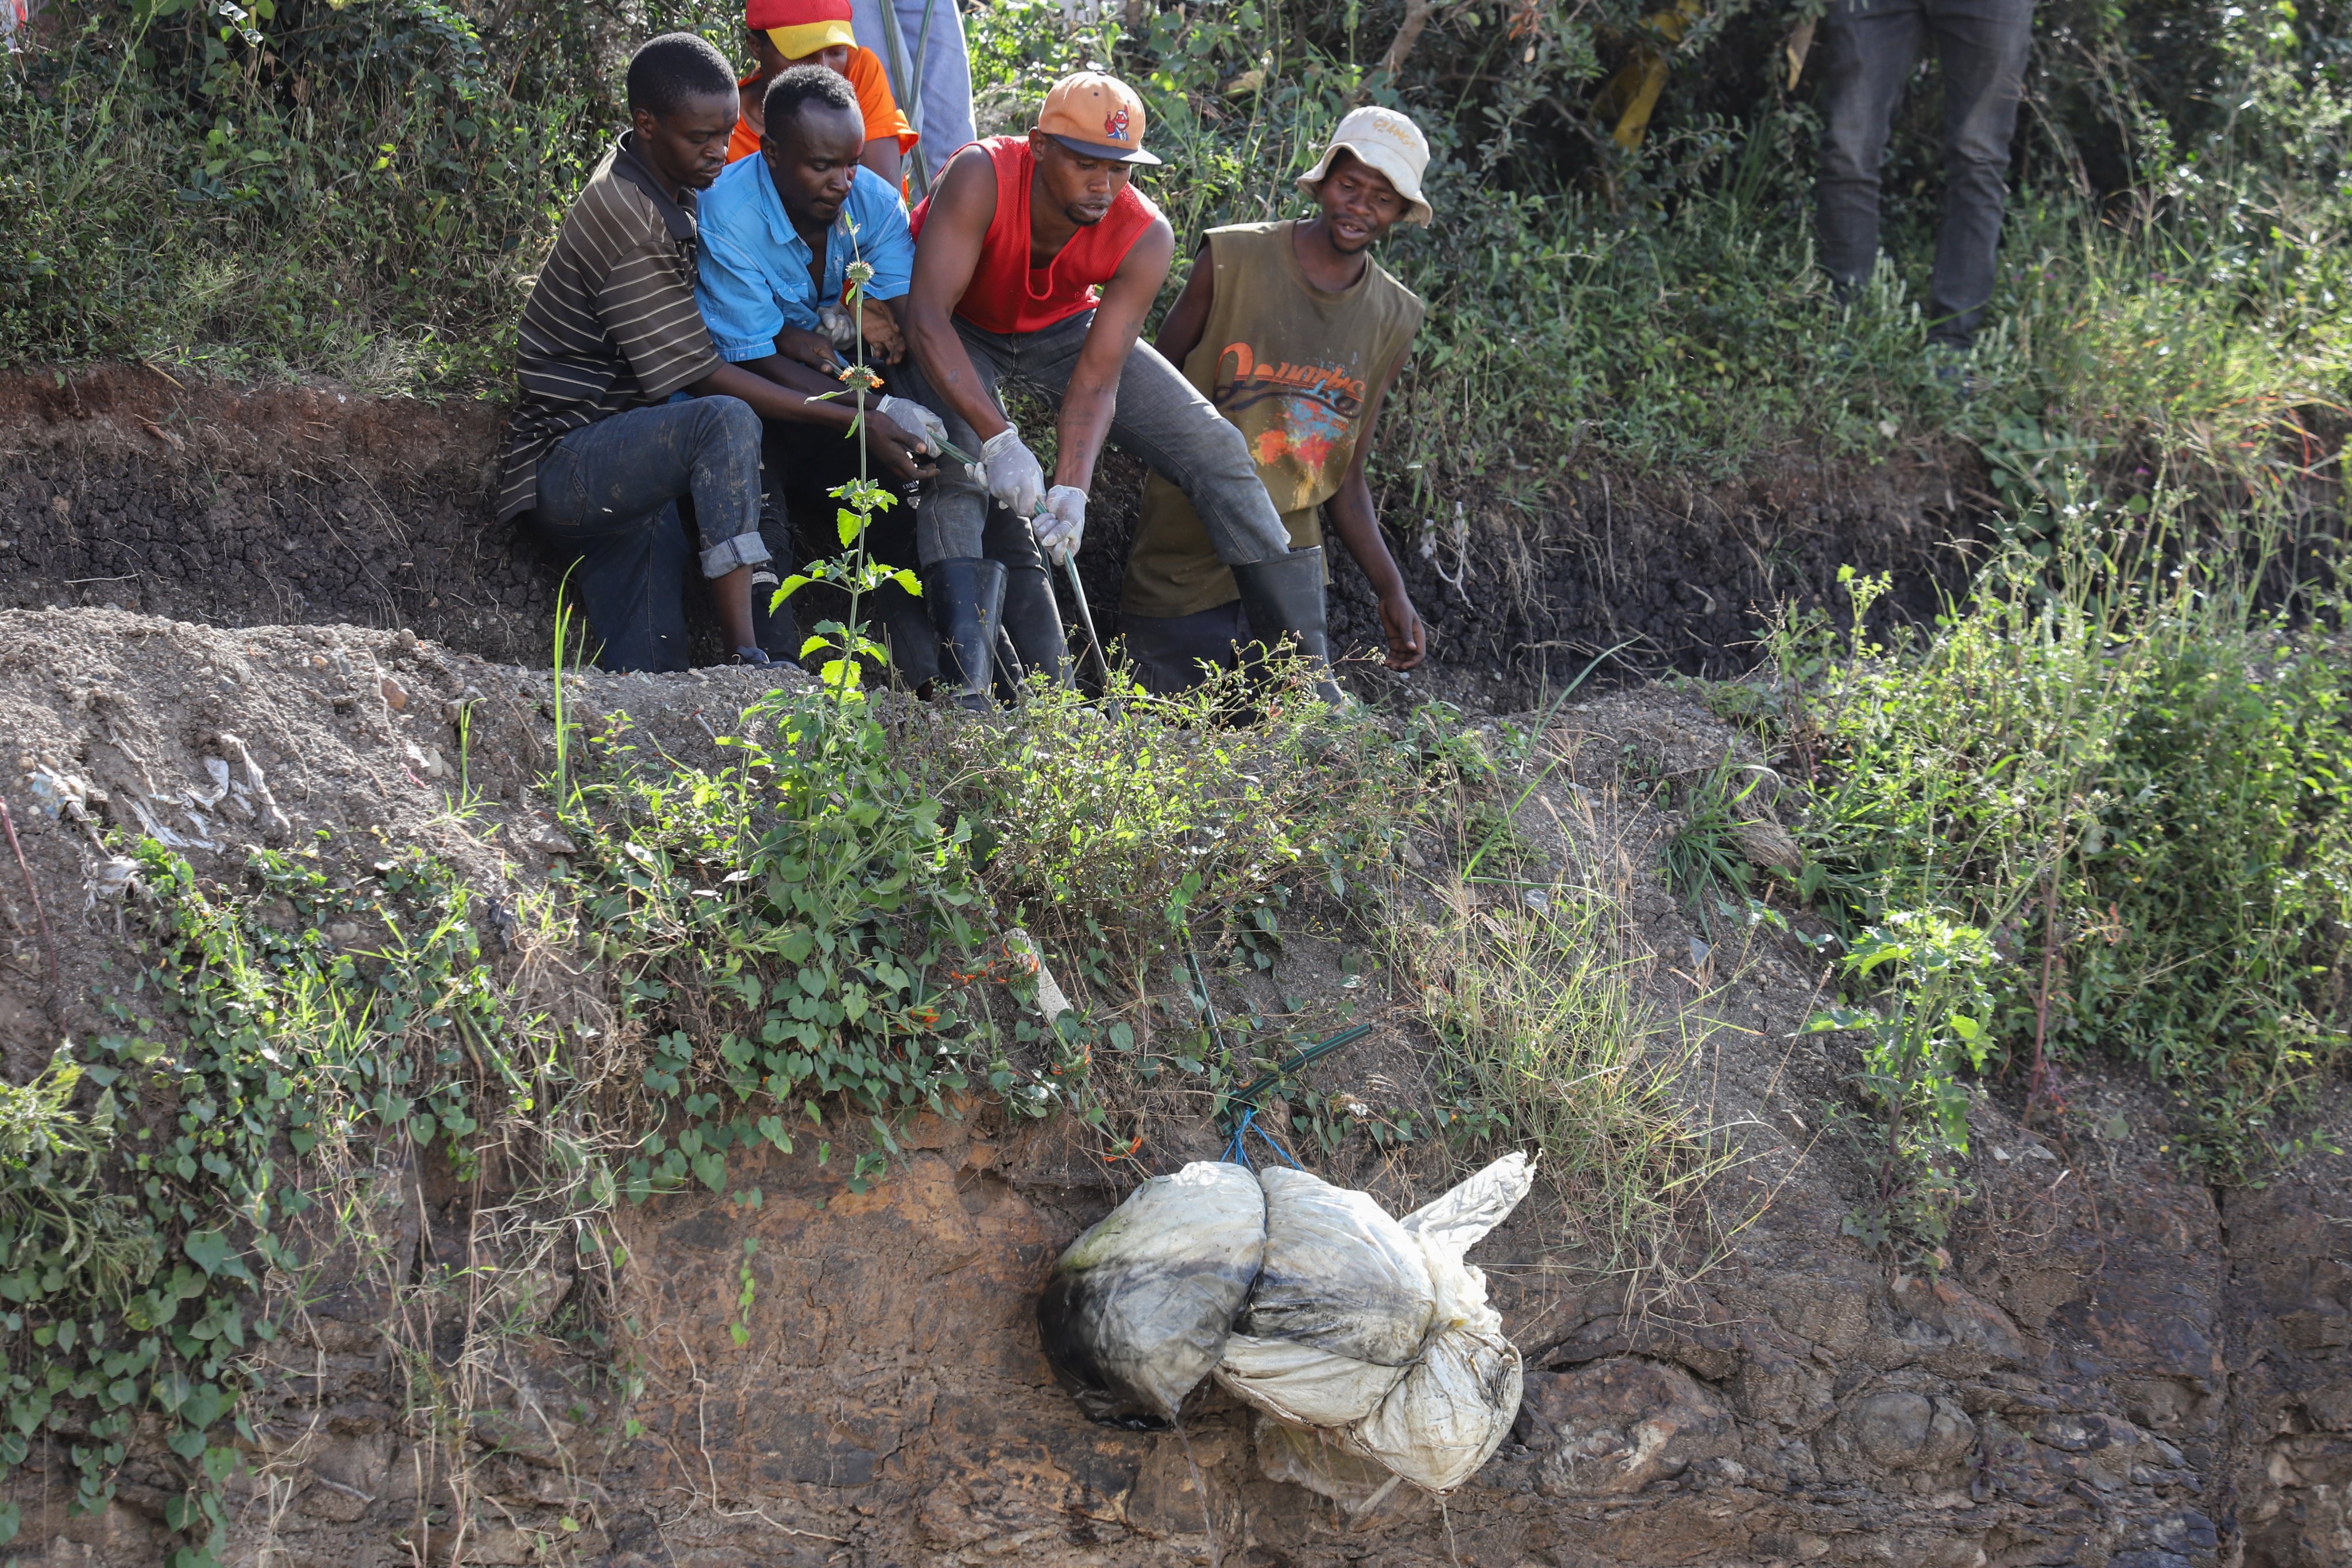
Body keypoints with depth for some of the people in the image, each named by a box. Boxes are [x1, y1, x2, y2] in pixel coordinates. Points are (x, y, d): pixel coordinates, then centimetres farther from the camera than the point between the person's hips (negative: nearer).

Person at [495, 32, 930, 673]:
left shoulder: (671, 190, 11)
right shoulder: (625, 215, -19)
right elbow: (699, 374, -20)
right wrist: (853, 420, -21)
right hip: (564, 464, -10)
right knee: (727, 422, -35)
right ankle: (745, 661, -40)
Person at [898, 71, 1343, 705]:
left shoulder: (1145, 239, -25)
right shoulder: (980, 177, -35)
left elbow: (1096, 380, -26)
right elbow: (926, 317, -42)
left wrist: (1071, 488, -44)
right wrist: (998, 438, -53)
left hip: (1061, 326, 3)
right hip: (957, 333, -3)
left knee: (1215, 448, -8)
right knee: (959, 465, -35)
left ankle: (1306, 672, -3)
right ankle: (967, 681, -38)